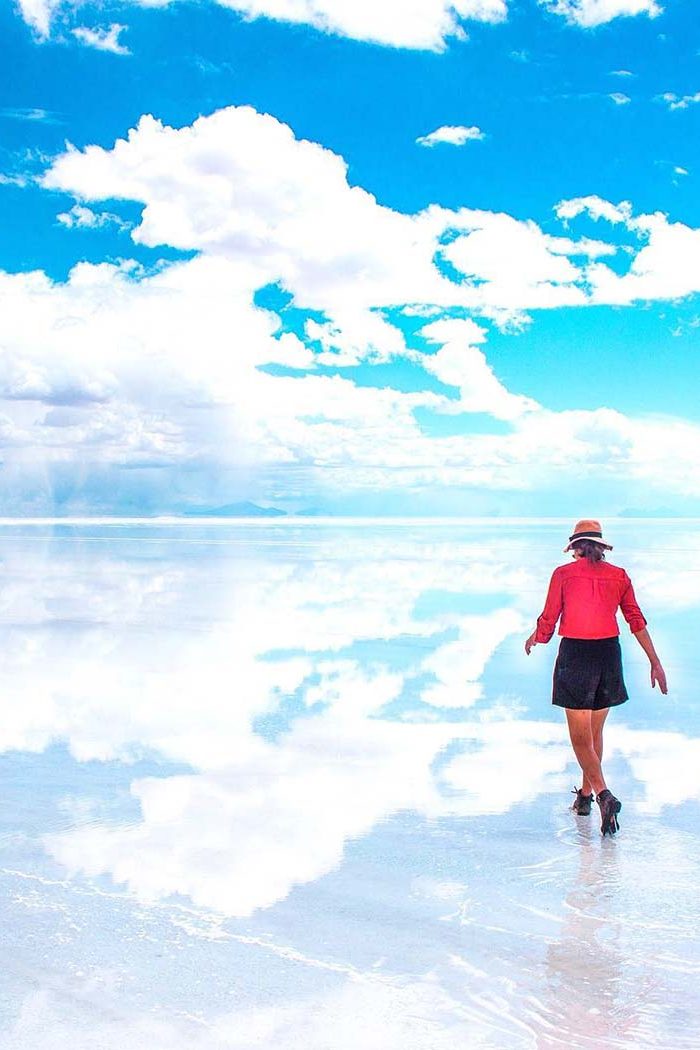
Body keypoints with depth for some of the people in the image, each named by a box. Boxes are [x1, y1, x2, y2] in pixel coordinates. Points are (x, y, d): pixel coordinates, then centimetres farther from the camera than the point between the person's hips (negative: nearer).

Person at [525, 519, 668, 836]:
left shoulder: (563, 574, -2)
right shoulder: (619, 576, 7)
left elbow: (548, 621, 0)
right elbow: (637, 621, 7)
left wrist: (533, 639, 22)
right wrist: (655, 662, 11)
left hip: (574, 655, -4)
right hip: (609, 655, 4)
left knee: (580, 736, -1)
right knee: (595, 732, 19)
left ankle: (604, 794, -19)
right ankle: (584, 795, 30)